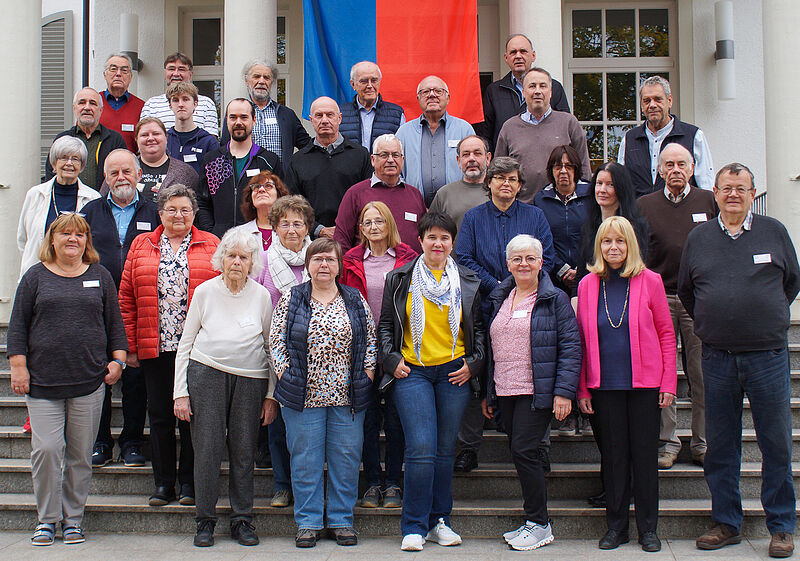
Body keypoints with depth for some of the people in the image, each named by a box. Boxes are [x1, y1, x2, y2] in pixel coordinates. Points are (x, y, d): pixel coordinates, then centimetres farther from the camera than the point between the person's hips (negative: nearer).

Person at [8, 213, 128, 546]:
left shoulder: (100, 277, 12)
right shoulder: (36, 276, 8)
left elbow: (114, 323, 14)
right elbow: (18, 325, 7)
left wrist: (117, 358, 4)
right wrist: (18, 366, -1)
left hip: (89, 381, 1)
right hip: (42, 381, -1)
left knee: (80, 455, 5)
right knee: (46, 450, -6)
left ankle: (73, 519, 17)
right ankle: (46, 519, 10)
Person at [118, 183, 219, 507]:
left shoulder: (210, 245, 5)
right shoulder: (141, 246, 10)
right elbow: (127, 298, 7)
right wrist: (130, 345, 1)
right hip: (155, 347, 2)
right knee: (160, 416, 8)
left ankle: (189, 482, 16)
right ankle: (163, 484, 18)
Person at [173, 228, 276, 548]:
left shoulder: (261, 296, 6)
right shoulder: (205, 291, 4)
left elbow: (271, 347, 10)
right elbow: (185, 343, 7)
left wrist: (271, 395, 6)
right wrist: (180, 392, 1)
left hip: (250, 379, 1)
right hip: (206, 374, -1)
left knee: (244, 452, 3)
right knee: (208, 449, -2)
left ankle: (242, 521, 16)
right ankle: (205, 521, 11)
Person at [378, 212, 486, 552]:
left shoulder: (468, 282, 10)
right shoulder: (400, 279, 6)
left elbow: (479, 328, 14)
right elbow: (386, 325, 10)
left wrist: (474, 363, 2)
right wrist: (391, 359, -2)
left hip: (454, 372, 2)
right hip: (412, 372, -2)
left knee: (445, 450, 7)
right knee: (421, 449, -11)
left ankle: (439, 521, 20)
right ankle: (415, 527, 0)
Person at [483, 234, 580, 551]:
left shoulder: (555, 299, -3)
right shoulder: (499, 300, 15)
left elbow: (571, 346, -7)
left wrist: (564, 391, -15)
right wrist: (487, 393, 17)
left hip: (537, 393, -6)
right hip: (504, 393, 6)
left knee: (524, 451, -11)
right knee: (519, 453, 8)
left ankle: (539, 525, 3)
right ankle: (534, 521, 19)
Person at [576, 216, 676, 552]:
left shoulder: (649, 281, 0)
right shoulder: (588, 285, 5)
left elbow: (666, 334, 2)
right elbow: (582, 340, 7)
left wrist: (668, 383, -4)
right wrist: (582, 389, 3)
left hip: (644, 383, -1)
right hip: (605, 384, 1)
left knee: (645, 454, 4)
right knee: (613, 454, 7)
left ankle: (648, 528, 16)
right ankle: (616, 525, 19)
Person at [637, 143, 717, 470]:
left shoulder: (709, 201, 10)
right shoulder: (644, 205, 11)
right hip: (658, 298, 0)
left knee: (702, 375, 0)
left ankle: (702, 443, 11)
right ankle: (667, 441, 10)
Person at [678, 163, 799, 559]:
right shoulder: (698, 238, 7)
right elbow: (685, 291, 19)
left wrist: (767, 318, 13)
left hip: (768, 355, -1)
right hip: (717, 359, 2)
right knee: (720, 447, 8)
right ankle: (726, 523, 20)